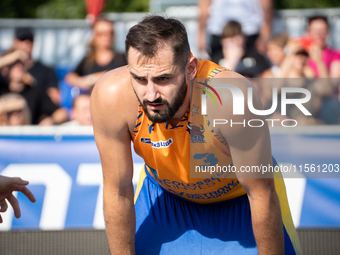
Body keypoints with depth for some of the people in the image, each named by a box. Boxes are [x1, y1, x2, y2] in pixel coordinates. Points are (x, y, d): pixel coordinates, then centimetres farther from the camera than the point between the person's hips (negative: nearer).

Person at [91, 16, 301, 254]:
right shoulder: (111, 96, -34)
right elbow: (117, 192, -20)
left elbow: (261, 195, -30)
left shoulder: (229, 98, -42)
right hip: (164, 192, 2)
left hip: (241, 197, -2)